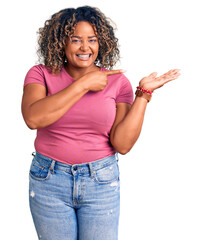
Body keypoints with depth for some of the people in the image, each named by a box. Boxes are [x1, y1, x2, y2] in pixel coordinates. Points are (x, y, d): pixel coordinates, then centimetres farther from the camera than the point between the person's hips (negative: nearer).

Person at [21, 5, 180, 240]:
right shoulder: (41, 74, -4)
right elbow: (33, 118, -24)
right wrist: (83, 84, -21)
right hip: (49, 180, 0)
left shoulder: (117, 82, -3)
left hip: (101, 183, 0)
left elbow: (122, 144, -10)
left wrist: (144, 93, -14)